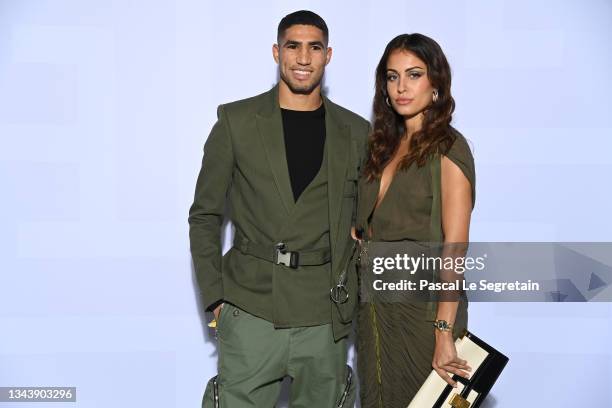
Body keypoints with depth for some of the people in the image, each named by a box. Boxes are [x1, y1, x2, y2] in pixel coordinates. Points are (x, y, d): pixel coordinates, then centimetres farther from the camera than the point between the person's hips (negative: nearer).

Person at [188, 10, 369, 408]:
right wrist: (215, 296, -2)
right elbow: (204, 215, 4)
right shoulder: (236, 121, 1)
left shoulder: (355, 131, 7)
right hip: (251, 312, -2)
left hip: (326, 316, 2)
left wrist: (354, 295, 4)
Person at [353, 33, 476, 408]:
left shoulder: (448, 148, -13)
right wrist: (354, 233, -4)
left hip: (422, 307, -7)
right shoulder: (386, 144, 9)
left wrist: (445, 333, -24)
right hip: (376, 303, 7)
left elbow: (454, 248, -19)